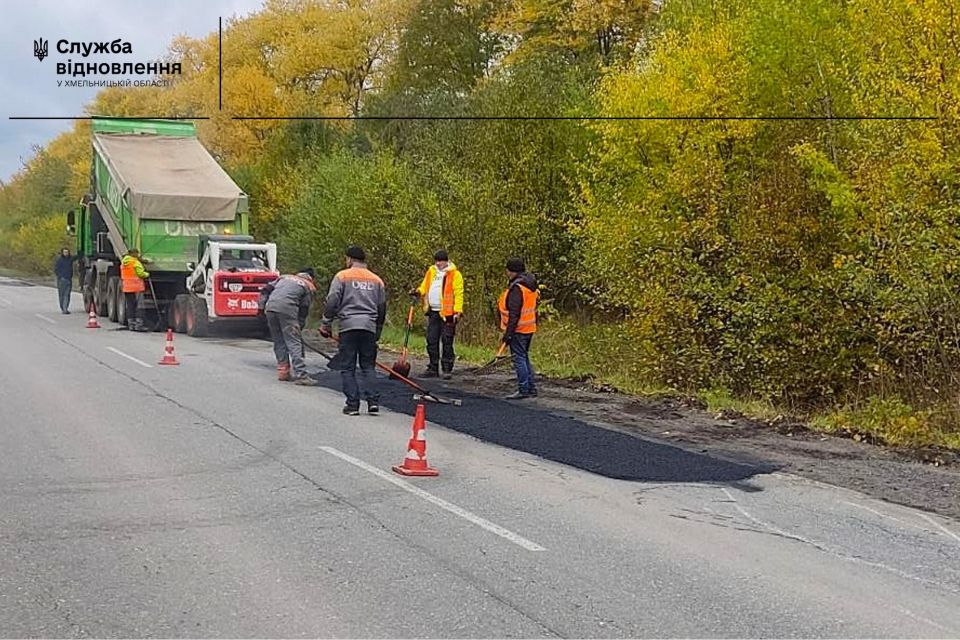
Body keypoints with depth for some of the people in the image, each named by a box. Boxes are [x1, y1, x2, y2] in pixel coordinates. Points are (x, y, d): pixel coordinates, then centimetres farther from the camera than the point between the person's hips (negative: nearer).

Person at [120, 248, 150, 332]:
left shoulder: (123, 263, 14)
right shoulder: (136, 262, -10)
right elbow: (141, 273, -14)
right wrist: (147, 274, 1)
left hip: (126, 287, 7)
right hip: (136, 287, -7)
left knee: (130, 306, 9)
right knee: (139, 306, -5)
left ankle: (131, 324, 10)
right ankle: (138, 324, -10)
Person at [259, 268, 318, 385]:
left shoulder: (284, 277, 31)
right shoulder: (309, 287, 17)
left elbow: (265, 290, 21)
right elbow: (303, 310, 11)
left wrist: (263, 306, 20)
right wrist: (299, 328, 15)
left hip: (270, 307, 5)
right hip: (287, 310, -5)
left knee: (279, 341, 14)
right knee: (294, 342, -4)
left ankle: (283, 372, 18)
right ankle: (300, 375, -10)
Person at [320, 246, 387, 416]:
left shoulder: (342, 276, 2)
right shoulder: (377, 280, 15)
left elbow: (332, 302, -5)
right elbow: (382, 308, 18)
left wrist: (326, 324, 4)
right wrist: (377, 332, 26)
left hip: (348, 326, -3)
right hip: (369, 327, 4)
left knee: (348, 368, 3)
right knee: (368, 366, 10)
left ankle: (352, 405, -1)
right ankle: (373, 401, -3)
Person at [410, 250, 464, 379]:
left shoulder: (455, 274, -5)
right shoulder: (431, 271, 14)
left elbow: (458, 294, -9)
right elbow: (425, 287, 22)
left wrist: (458, 311, -16)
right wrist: (418, 292, 0)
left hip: (447, 313, -6)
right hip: (433, 312, 6)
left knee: (447, 342, -2)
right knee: (432, 340, 9)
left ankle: (447, 370, 2)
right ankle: (433, 368, 17)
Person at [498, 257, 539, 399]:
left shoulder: (516, 288, -18)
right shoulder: (531, 286, 12)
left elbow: (514, 314, -22)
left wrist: (508, 333, -20)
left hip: (518, 329, -10)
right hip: (529, 328, 10)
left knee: (519, 359, -4)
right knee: (525, 358, 17)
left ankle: (523, 390, -3)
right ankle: (531, 389, 20)